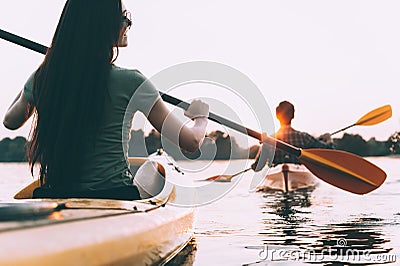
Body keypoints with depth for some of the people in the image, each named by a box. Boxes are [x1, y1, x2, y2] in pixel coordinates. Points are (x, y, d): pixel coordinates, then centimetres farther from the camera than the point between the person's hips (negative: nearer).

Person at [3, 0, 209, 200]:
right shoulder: (129, 82, -12)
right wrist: (200, 117, 19)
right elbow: (191, 142, -5)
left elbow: (10, 121, 22)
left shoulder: (42, 78, 0)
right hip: (114, 198, -4)